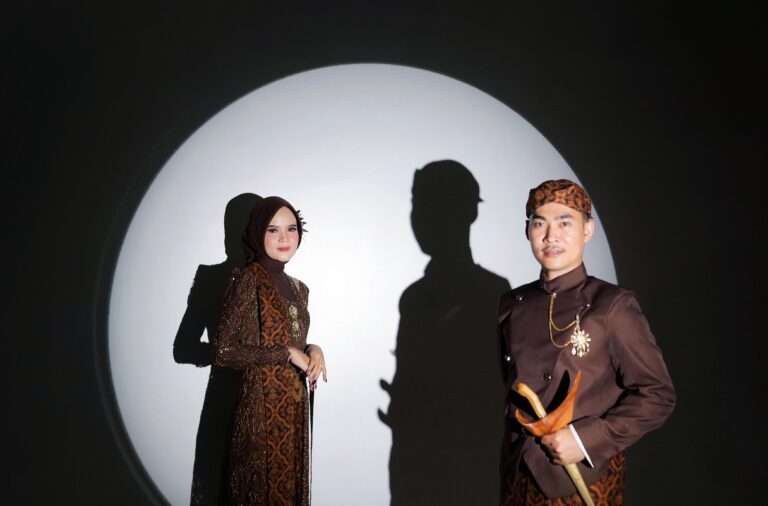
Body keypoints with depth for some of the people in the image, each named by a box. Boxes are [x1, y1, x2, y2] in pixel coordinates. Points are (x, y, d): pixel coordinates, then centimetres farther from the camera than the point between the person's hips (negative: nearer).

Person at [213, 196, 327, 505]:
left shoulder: (298, 288, 11)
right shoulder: (247, 279, -11)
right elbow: (223, 352, -17)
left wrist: (313, 351, -4)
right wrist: (287, 354, -15)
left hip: (296, 407, 7)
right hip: (262, 407, -7)